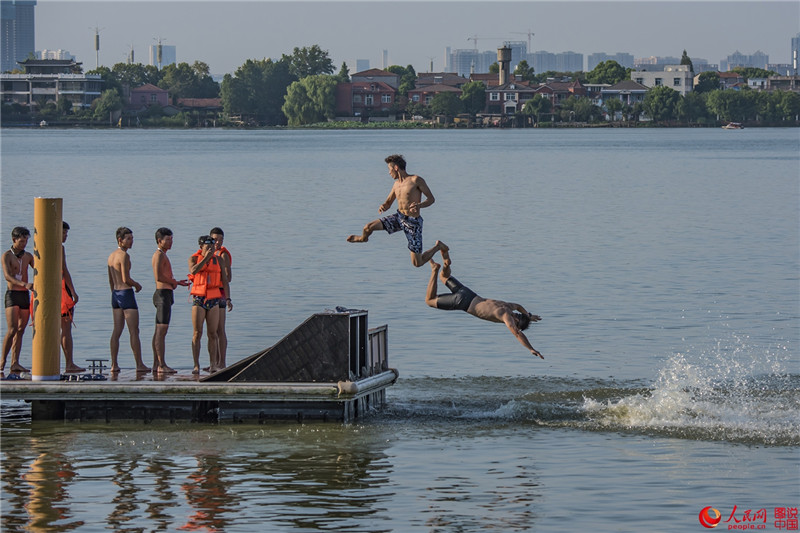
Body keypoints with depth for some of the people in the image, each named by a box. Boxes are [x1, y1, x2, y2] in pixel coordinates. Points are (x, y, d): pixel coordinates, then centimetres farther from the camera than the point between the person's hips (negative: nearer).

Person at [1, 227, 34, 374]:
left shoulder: (28, 256, 13)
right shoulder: (7, 256, -6)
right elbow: (8, 276, -19)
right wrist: (24, 284, -34)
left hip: (25, 295, 6)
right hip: (12, 295, -6)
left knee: (21, 330, 2)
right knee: (12, 330, -15)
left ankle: (15, 363, 2)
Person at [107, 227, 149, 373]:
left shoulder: (111, 256, 14)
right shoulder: (124, 255, -14)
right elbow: (126, 279, -21)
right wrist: (137, 284, -2)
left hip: (115, 294, 9)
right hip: (126, 293, -9)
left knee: (117, 330, 9)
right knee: (134, 331, -6)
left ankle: (114, 364, 7)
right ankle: (139, 364, -5)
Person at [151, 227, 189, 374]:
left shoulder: (162, 255, 21)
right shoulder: (159, 255, -11)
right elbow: (158, 276, -22)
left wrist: (177, 282, 15)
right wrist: (173, 282, -8)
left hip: (164, 296, 11)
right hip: (163, 294, -11)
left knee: (159, 331, 9)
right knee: (161, 331, -12)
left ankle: (156, 365, 11)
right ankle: (162, 365, -14)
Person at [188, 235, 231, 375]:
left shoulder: (218, 260, 8)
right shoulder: (194, 259, 3)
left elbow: (224, 280, 4)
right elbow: (193, 271, -20)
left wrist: (228, 299, -5)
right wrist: (206, 257, -17)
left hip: (214, 299, 2)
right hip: (198, 299, -2)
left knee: (212, 334, 1)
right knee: (197, 333, -4)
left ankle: (213, 365, 4)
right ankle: (196, 366, -1)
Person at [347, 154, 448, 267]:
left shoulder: (416, 180, -13)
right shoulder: (396, 184, 8)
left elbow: (431, 199, -10)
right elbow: (388, 203, 18)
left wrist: (419, 205, -30)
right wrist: (382, 207, -7)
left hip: (413, 222, -6)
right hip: (399, 217, 6)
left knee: (417, 263, -6)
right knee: (369, 227, -9)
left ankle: (438, 246, 21)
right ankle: (363, 238, 30)